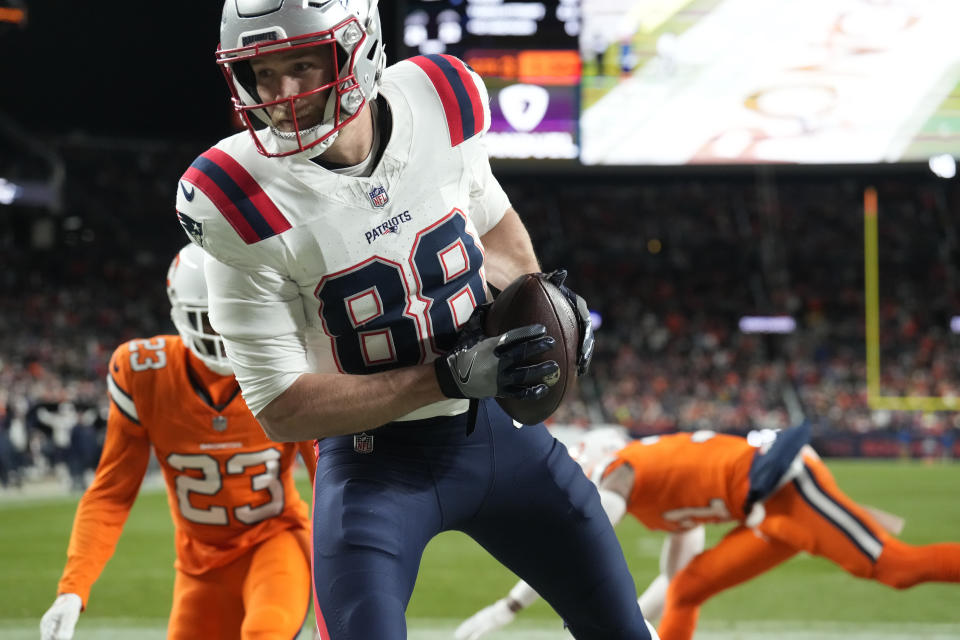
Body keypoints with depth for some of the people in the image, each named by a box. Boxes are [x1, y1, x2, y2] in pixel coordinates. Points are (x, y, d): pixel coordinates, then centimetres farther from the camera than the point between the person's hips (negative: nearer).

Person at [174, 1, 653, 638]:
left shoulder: (440, 103, -12)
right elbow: (282, 409, -20)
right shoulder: (246, 204, -23)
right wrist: (452, 376, -27)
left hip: (497, 425, 4)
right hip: (375, 459, -4)